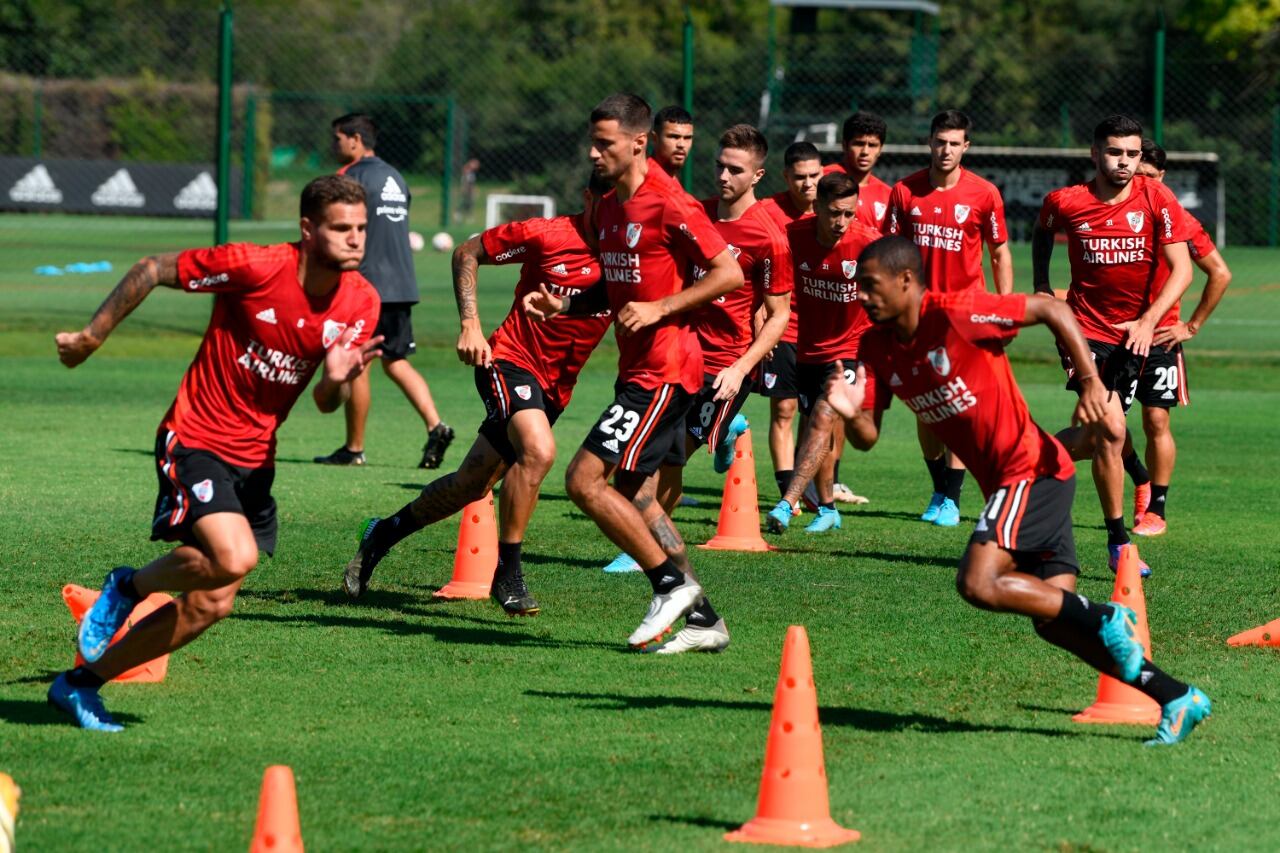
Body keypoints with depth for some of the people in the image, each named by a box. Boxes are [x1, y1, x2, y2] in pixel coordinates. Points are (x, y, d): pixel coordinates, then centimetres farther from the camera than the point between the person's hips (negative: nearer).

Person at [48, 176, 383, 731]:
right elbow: (152, 271, -9)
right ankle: (129, 586, 0)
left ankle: (81, 684, 21)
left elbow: (326, 403, 2)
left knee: (210, 606, 4)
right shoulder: (255, 267, -21)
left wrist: (338, 381, -22)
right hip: (196, 441, -6)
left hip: (255, 462, 7)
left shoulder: (362, 302, -3)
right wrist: (93, 336, -2)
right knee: (235, 556, -30)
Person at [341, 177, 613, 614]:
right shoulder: (545, 235, -14)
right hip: (510, 360, -5)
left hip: (554, 389, 5)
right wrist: (470, 325, -9)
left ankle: (383, 534, 33)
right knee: (538, 449, -31)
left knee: (472, 485, 11)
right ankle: (506, 571, -19)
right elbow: (467, 252, -1)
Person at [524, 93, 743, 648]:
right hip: (637, 369, 10)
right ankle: (700, 615, 18)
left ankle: (672, 583, -5)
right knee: (627, 492, 13)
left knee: (585, 481, -14)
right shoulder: (609, 208, 14)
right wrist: (563, 306, 7)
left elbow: (729, 273, -16)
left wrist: (659, 308, -21)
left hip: (663, 372, -10)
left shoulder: (668, 206, -14)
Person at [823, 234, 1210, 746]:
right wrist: (850, 414, -19)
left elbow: (1052, 310, -11)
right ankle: (1177, 699, 11)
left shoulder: (955, 314, -16)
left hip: (1032, 469, -9)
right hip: (1003, 482, 9)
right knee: (1052, 620, 6)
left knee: (979, 584, -23)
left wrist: (1091, 383, -16)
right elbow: (867, 437, 4)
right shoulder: (878, 348, 6)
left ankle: (1106, 619, -9)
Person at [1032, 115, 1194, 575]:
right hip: (1085, 326, -2)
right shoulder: (1065, 202, -7)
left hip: (1133, 332, 2)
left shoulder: (1157, 200, -9)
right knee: (1111, 428, -17)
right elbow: (1043, 232, 18)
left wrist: (1149, 320, -24)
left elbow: (1182, 269, -12)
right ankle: (1118, 542, -6)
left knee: (1099, 437, 5)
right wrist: (1041, 285, 10)